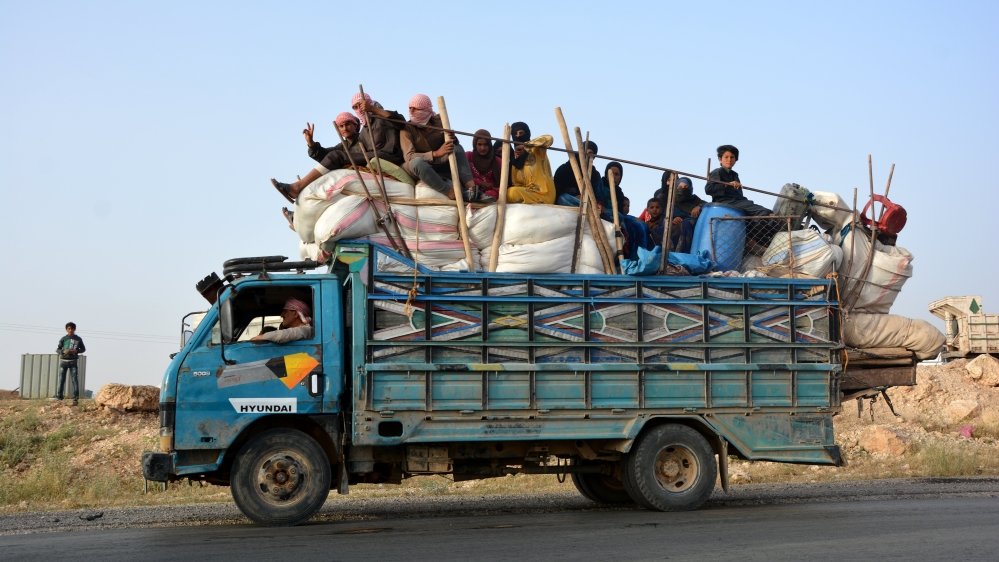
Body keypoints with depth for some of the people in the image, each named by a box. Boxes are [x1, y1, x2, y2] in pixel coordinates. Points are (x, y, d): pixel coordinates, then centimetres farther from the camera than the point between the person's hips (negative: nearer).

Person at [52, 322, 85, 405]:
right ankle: (59, 396, 8)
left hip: (73, 361, -1)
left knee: (74, 380, -4)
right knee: (61, 379, 2)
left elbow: (83, 348, 12)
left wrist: (76, 351, -8)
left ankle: (75, 398, -3)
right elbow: (57, 349, 5)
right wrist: (63, 351, -16)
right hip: (63, 361, 1)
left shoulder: (78, 339, 3)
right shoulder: (63, 339, 2)